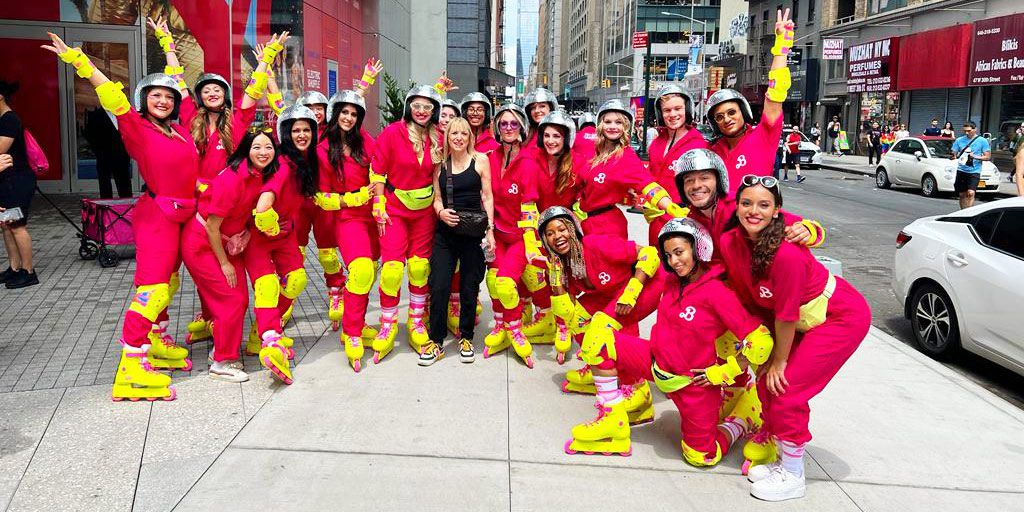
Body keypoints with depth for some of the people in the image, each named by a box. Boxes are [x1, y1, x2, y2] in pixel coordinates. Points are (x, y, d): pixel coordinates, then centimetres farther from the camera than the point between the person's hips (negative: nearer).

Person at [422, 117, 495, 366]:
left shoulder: (480, 160, 2)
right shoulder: (440, 163, 8)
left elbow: (487, 196, 2)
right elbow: (437, 198, 11)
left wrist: (490, 229, -5)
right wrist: (441, 212, -11)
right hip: (445, 231, 2)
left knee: (469, 287, 5)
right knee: (439, 286, -4)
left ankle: (466, 338, 22)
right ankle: (436, 341, 9)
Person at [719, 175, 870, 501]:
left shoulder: (786, 253, -36)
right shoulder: (729, 243, -15)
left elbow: (786, 314, -25)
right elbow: (746, 296, -1)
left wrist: (780, 360, -12)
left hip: (842, 318, -7)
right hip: (804, 319, 7)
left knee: (786, 387, -9)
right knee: (766, 380, 4)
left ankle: (793, 476, 8)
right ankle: (777, 448, 26)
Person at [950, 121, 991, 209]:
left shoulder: (982, 141, 1)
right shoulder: (959, 140, 8)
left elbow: (988, 157, 1)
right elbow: (954, 154, 9)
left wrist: (975, 157, -16)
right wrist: (953, 157, -15)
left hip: (974, 171, -3)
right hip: (961, 170, 3)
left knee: (971, 193, -17)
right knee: (962, 194, 7)